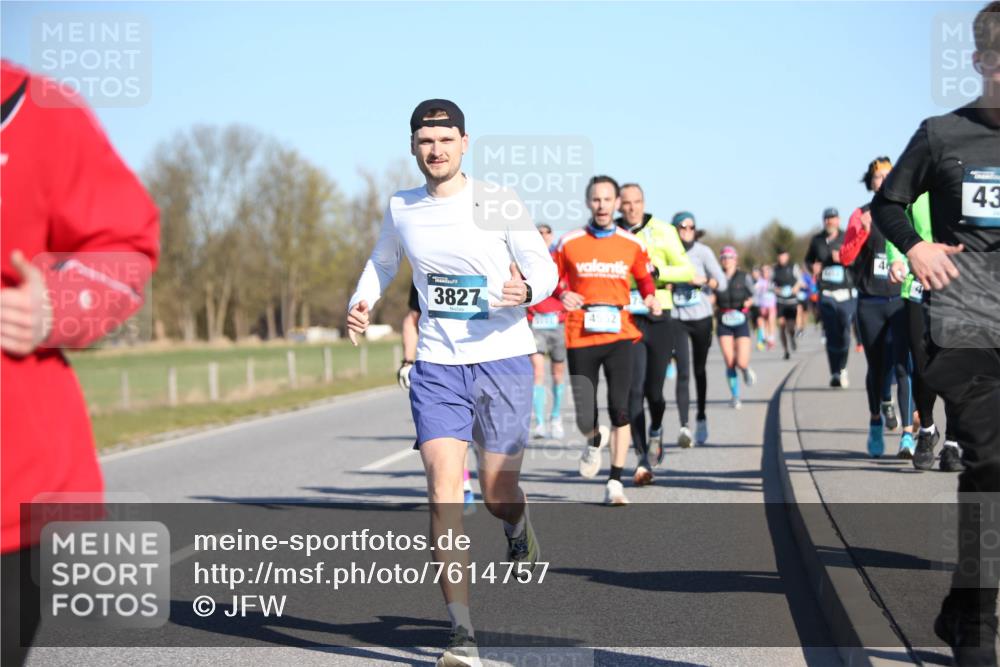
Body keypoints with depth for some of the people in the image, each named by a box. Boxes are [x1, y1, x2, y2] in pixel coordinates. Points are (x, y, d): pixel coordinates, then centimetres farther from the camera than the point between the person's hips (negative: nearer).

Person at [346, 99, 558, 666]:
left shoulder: (499, 204, -6)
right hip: (437, 367, 2)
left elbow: (545, 268, -2)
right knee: (444, 490, -13)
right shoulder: (401, 209, 4)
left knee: (498, 494, 6)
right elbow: (383, 261, 23)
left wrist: (526, 290, -25)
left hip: (504, 359, -2)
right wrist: (364, 302, 4)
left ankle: (520, 526, 47)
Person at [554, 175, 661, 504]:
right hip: (580, 337, 0)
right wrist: (563, 294, -8)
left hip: (619, 334, 0)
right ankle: (595, 441, 38)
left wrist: (650, 298, 2)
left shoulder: (632, 245, 6)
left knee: (620, 409, -9)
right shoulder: (569, 243, 2)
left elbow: (644, 277, 21)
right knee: (584, 417, 0)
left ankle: (615, 482, -1)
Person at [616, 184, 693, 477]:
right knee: (634, 389, -11)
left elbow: (687, 271, -2)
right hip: (627, 319, 0)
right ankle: (643, 458, -7)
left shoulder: (662, 231, 1)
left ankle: (655, 431, 39)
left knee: (653, 390, 6)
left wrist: (656, 271, -17)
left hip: (658, 319, 0)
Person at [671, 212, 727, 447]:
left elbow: (722, 282, -3)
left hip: (701, 318, 1)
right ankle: (684, 427, -18)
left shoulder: (703, 252, -2)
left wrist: (703, 281, -21)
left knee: (699, 370, 13)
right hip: (677, 319, 0)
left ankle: (701, 417, 33)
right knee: (683, 372, -12)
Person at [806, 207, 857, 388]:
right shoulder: (817, 241, 11)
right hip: (825, 294, 1)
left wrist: (843, 258, -17)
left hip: (845, 293, -1)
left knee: (844, 333, -4)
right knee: (831, 335, -3)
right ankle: (835, 373, 3)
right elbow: (808, 259, 25)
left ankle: (842, 368, 17)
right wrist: (813, 267, 4)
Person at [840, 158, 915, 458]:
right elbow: (845, 257, -2)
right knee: (876, 367, 11)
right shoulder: (862, 215, 5)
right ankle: (876, 425, 30)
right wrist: (863, 231, -15)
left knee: (902, 366, -12)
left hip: (900, 301, -1)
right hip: (870, 303, 1)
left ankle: (908, 435, -15)